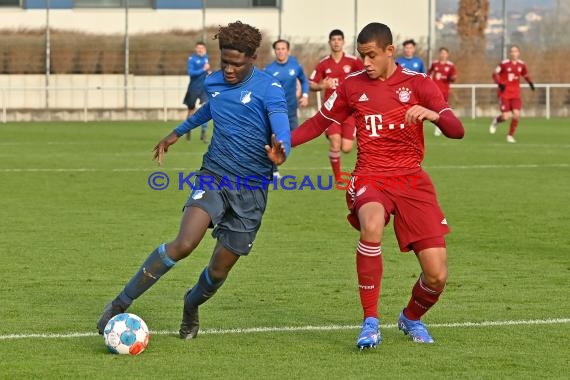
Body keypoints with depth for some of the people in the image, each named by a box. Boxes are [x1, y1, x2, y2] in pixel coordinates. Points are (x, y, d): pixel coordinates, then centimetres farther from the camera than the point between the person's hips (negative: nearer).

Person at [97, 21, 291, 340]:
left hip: (252, 190, -2)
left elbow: (282, 128, -27)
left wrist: (280, 152, -50)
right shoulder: (213, 83, 5)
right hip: (214, 176, 2)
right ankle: (121, 304, -15)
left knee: (219, 271, 3)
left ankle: (191, 307, 39)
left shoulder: (269, 89, -12)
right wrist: (178, 132, 43)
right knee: (185, 243, -24)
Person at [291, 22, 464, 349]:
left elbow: (457, 130, -8)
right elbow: (318, 123, 17)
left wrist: (434, 115, -30)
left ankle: (411, 318, 28)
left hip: (412, 180, 0)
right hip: (370, 179, 0)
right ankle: (371, 323, -27)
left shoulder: (417, 84, 1)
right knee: (372, 226, -38)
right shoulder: (353, 86, 7)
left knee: (437, 276, -8)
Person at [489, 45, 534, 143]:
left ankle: (510, 136, 5)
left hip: (515, 94, 3)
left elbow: (526, 75, 19)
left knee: (516, 114, -14)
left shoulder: (521, 65, 2)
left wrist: (530, 83, 2)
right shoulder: (504, 64, -10)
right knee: (506, 116, -11)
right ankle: (496, 121, 27)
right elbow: (495, 74, -3)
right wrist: (499, 83, -19)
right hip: (504, 93, -3)